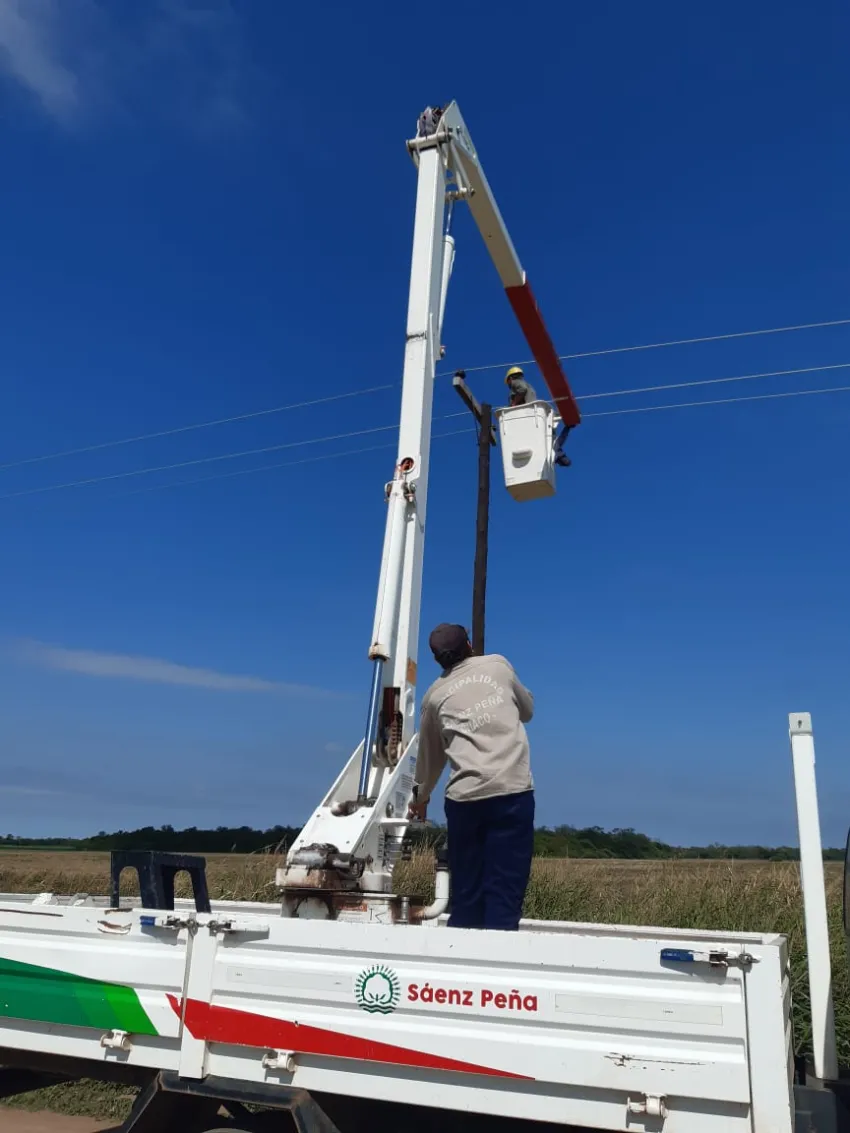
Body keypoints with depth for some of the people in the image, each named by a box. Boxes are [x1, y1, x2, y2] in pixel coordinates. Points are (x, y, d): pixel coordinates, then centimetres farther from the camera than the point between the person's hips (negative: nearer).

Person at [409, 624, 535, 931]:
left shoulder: (435, 694, 18)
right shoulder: (498, 664, 16)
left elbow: (430, 756, 31)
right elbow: (527, 710, 31)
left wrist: (421, 797, 47)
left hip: (464, 797, 1)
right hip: (513, 791, -1)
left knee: (466, 894, 11)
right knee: (505, 891, -1)